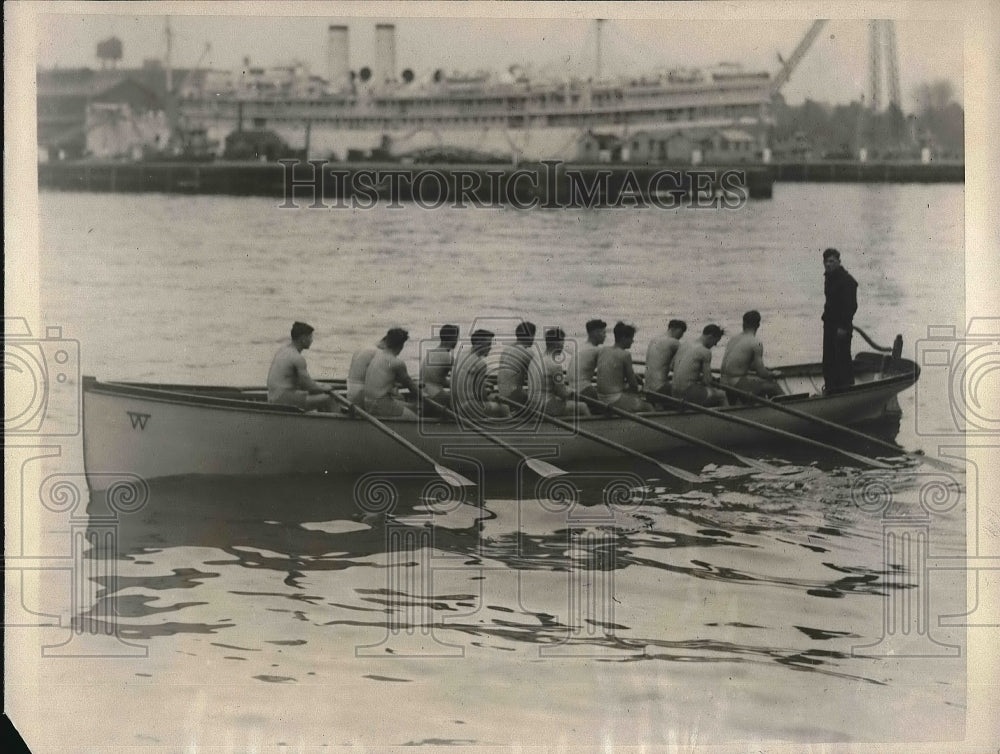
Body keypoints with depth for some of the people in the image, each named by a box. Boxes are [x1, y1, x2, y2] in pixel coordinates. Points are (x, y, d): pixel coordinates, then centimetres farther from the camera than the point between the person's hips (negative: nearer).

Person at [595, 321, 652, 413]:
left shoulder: (602, 351, 7)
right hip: (615, 400, -8)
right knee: (649, 408, 8)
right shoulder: (625, 355, -14)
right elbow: (633, 383, -7)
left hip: (601, 398, 8)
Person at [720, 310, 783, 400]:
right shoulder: (756, 343, -11)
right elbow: (761, 372, -10)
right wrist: (772, 374, 12)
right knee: (772, 386, 5)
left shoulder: (732, 339, 12)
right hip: (736, 384, -8)